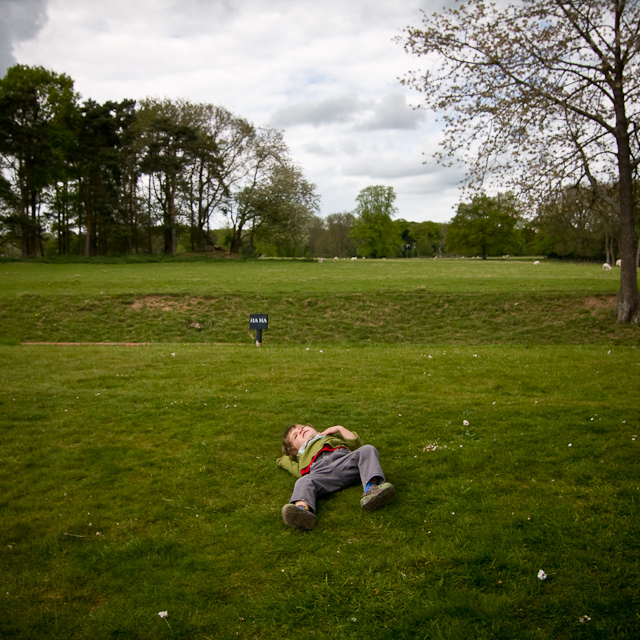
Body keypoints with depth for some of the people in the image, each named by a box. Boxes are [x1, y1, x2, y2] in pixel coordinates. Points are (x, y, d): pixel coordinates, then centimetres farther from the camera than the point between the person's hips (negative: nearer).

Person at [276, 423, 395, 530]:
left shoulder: (332, 437, 49)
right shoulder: (303, 455, 45)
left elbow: (356, 444, 34)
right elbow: (301, 472, 23)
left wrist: (340, 428, 32)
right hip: (321, 472, -1)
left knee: (368, 450, -27)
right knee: (303, 482, -34)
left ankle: (371, 488, -50)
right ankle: (302, 508, -66)